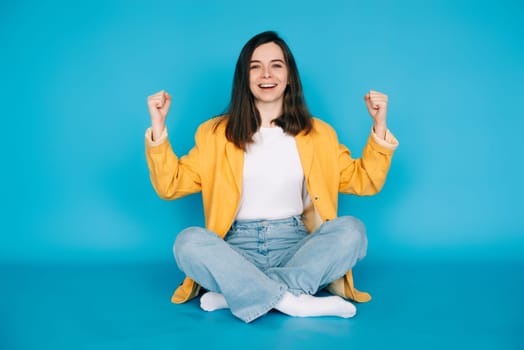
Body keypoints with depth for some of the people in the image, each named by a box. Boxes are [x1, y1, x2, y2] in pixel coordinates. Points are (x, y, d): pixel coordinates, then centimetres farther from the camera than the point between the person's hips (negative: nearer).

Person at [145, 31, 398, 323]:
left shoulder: (317, 133, 11)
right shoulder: (217, 133, 7)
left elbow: (364, 181, 10)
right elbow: (171, 185, 4)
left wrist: (379, 127, -1)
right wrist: (158, 128, -7)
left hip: (295, 246, 2)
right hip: (238, 248, -1)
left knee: (352, 230, -27)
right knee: (189, 241, -31)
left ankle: (234, 292, -27)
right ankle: (296, 302, -30)